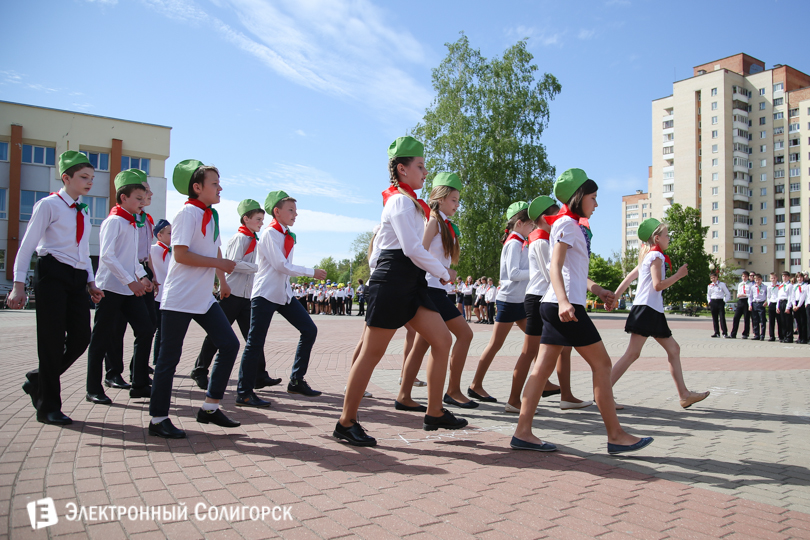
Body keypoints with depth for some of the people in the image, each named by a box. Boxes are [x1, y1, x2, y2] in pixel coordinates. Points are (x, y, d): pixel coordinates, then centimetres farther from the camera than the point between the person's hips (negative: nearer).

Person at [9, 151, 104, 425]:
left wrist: (91, 282, 17)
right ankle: (48, 407, 8)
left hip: (77, 279, 7)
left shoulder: (83, 212, 19)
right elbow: (27, 245, -6)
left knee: (81, 337, -1)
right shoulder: (49, 205, -2)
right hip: (52, 274, -7)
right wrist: (18, 285, -12)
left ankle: (38, 380, 23)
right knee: (52, 340, -3)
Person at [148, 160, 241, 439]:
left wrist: (222, 279, 21)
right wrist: (219, 264, -15)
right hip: (179, 299, -8)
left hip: (204, 298, 9)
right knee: (170, 356, 0)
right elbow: (180, 254, -20)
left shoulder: (212, 216, 14)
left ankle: (210, 407, 12)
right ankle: (158, 419, 12)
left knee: (229, 344, 3)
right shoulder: (188, 212, -11)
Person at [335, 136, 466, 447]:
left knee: (442, 340, 5)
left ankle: (434, 413, 12)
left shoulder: (398, 199, 21)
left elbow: (379, 241, 23)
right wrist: (445, 274, -6)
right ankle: (346, 423, 8)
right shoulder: (402, 200, -10)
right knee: (372, 353, -3)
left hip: (410, 283, 10)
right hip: (393, 281, -10)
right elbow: (413, 248, -19)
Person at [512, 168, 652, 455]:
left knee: (543, 367, 3)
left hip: (559, 305, 10)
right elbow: (555, 266, -17)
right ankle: (616, 436, 3)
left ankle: (523, 432, 2)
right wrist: (563, 300, -30)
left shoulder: (574, 226, 24)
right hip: (566, 304, -10)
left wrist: (596, 289, 23)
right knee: (602, 363, -4)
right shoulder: (566, 223, -6)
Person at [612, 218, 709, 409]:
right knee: (633, 353, -14)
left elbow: (629, 277, 20)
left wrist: (614, 297, 19)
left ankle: (684, 395, 16)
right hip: (647, 309, -11)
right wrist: (679, 275, -5)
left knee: (673, 349, 12)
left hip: (654, 311, 11)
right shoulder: (656, 256, -7)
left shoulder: (648, 256, 21)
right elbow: (658, 285, -17)